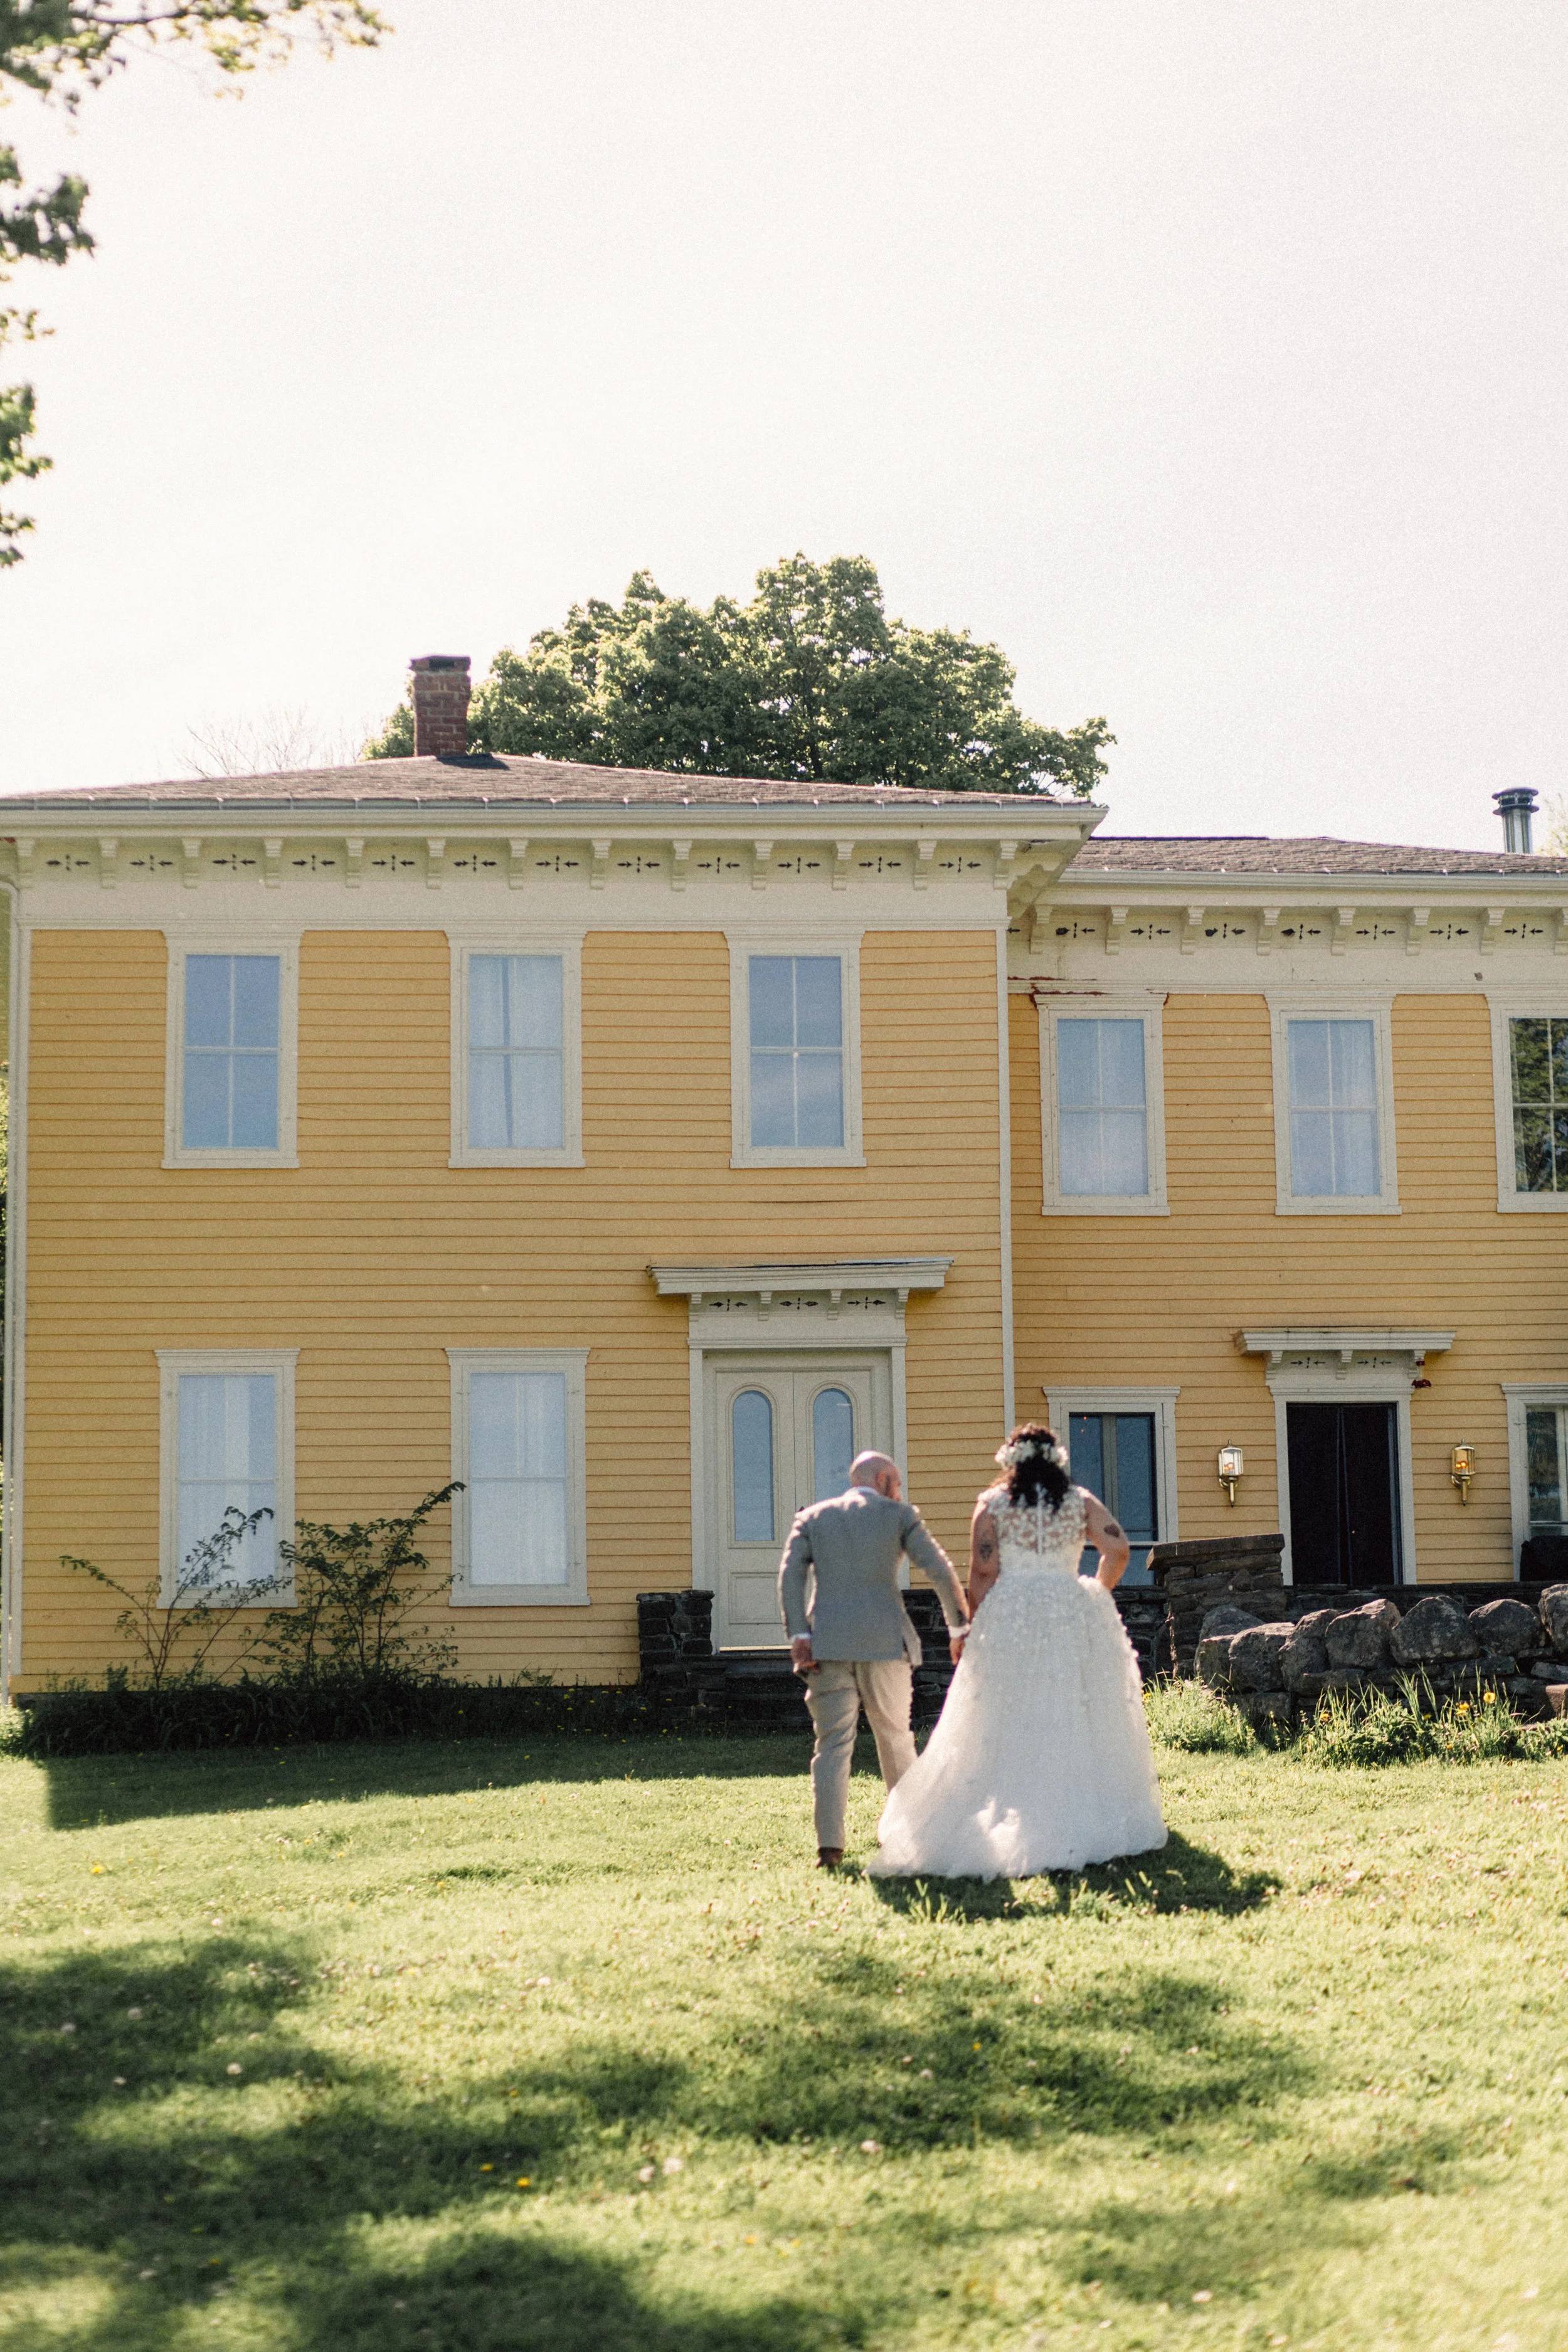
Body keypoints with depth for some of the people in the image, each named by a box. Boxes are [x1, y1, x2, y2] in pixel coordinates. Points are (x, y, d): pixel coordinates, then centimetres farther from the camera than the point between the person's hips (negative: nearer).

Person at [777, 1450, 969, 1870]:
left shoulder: (812, 1517, 14)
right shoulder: (898, 1515, 8)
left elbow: (790, 1572, 0)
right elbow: (941, 1571, -1)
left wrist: (798, 1635, -4)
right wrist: (958, 1628, 7)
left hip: (826, 1644, 1)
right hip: (884, 1640, -1)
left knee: (833, 1743, 2)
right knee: (895, 1737, 15)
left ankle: (829, 1844, -9)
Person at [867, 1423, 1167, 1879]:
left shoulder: (992, 1504, 2)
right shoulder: (1080, 1502, 7)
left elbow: (982, 1573, -3)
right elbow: (1118, 1549, -4)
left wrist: (975, 1628, 4)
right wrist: (1097, 1595, 10)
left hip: (1009, 1619, -1)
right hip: (1072, 1618, 2)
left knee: (1005, 1729, 1)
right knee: (1080, 1722, 7)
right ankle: (1091, 1823, 6)